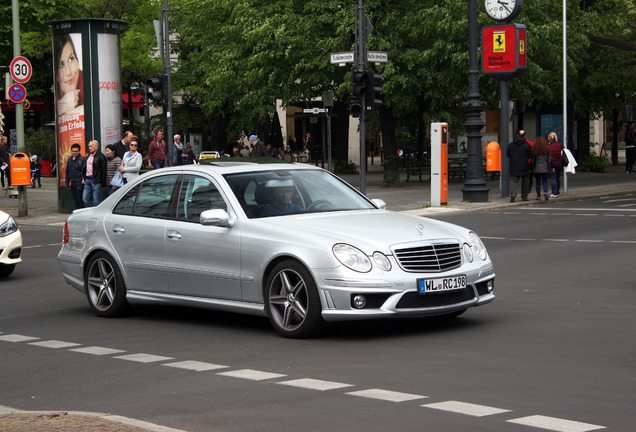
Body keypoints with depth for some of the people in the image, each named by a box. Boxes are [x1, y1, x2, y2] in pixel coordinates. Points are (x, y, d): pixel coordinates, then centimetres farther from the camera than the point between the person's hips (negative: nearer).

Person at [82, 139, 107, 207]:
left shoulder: (101, 156, -9)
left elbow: (104, 171, -10)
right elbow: (84, 167, 23)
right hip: (87, 180, 8)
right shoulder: (89, 155, 15)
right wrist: (83, 178, 13)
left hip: (96, 181, -8)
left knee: (96, 201, -4)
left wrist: (103, 184, -12)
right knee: (85, 199, 5)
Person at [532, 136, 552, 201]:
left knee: (538, 182, 8)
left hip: (537, 169, -1)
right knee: (545, 181, 8)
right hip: (545, 169, 1)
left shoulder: (534, 149, -6)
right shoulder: (547, 149, -1)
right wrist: (550, 169, 10)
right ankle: (545, 192, -17)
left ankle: (538, 196, 10)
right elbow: (550, 159, 3)